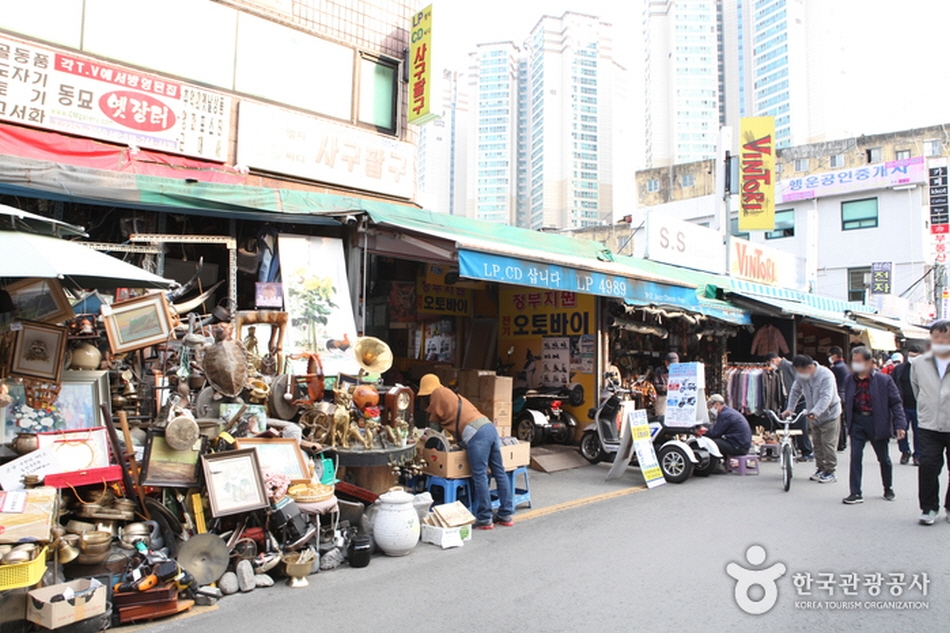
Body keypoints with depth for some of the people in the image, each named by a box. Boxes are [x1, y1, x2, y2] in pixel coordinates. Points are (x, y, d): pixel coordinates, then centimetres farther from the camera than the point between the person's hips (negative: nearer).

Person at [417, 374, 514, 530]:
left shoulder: (438, 393, 9)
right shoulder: (453, 395, 32)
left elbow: (434, 418, 13)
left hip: (476, 434, -9)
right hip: (489, 427, 9)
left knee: (479, 477, -4)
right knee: (499, 472, 10)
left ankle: (484, 520, 0)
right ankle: (506, 515, 17)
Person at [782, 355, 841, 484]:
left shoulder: (826, 375, -26)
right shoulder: (801, 376, -7)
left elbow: (826, 397, -35)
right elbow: (795, 391, 4)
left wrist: (815, 412, -46)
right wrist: (790, 408, -7)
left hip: (829, 414, -6)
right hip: (813, 416, 6)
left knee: (828, 444, -6)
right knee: (817, 443, 12)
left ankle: (830, 472, 3)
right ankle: (820, 468, 24)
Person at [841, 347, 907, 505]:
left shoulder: (884, 380, -8)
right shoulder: (850, 380, 2)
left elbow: (896, 403, -7)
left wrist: (900, 425, -13)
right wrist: (848, 422, 7)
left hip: (877, 422, -2)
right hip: (857, 422, 2)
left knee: (884, 459, 13)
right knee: (855, 457, -5)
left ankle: (888, 489, 36)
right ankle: (855, 493, 1)